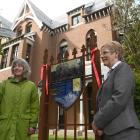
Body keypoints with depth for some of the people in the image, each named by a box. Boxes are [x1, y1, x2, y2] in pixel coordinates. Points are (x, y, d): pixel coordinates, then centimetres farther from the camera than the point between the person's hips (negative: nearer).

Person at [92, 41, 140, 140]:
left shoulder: (123, 68, -7)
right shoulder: (112, 72, 19)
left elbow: (119, 99, -21)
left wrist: (98, 122, -14)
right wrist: (97, 122, 1)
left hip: (123, 131, -8)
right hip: (111, 131, 9)